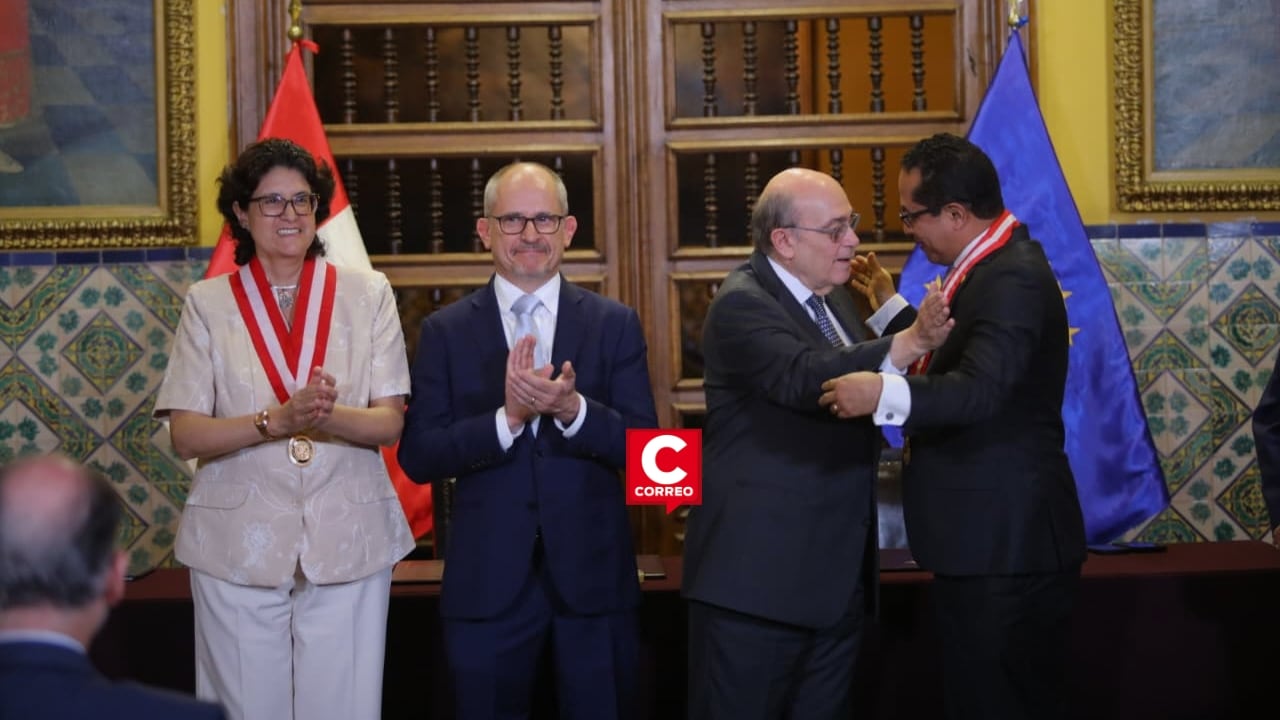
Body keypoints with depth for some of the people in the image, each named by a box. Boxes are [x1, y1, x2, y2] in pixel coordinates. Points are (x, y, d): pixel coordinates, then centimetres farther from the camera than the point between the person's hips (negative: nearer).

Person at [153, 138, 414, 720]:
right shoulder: (209, 302, 3)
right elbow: (184, 435, -3)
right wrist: (276, 420, -19)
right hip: (238, 544, 0)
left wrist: (328, 415, -21)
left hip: (348, 542, 1)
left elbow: (390, 422, 0)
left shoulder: (367, 293, 5)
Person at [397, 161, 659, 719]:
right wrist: (508, 416, -20)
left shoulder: (615, 325, 2)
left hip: (593, 576, 0)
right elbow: (417, 457, -6)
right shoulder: (445, 331, 1)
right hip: (487, 583, 0)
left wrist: (572, 408, -22)